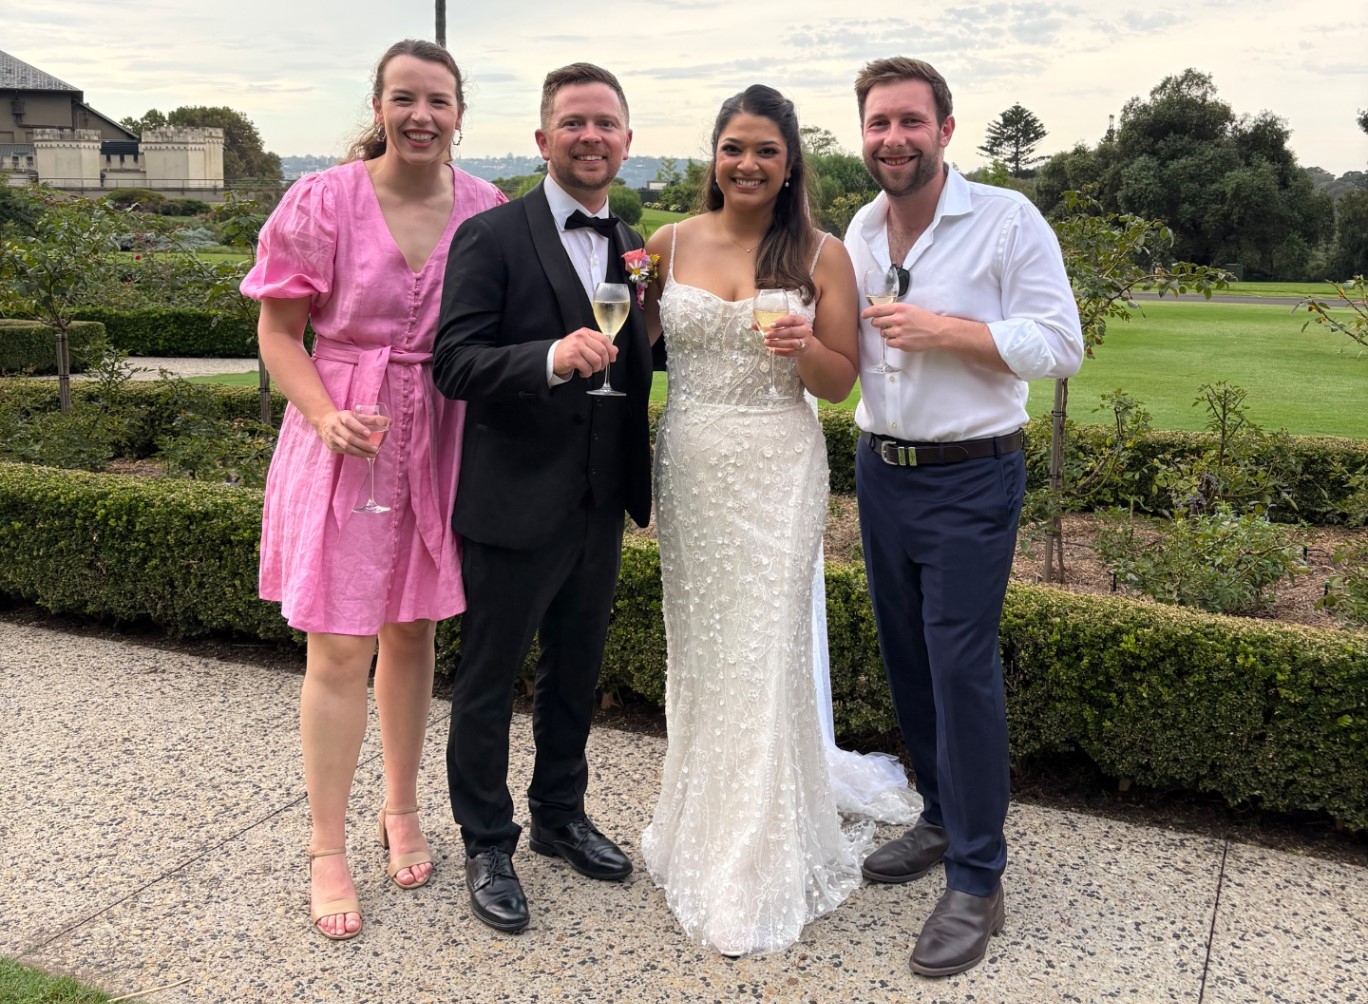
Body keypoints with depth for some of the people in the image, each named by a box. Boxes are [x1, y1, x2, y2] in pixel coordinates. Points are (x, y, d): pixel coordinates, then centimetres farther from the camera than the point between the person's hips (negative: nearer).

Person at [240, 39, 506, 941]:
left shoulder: (486, 210, 0)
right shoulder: (321, 204, -9)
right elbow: (279, 331, -3)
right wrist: (326, 416, -19)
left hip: (442, 442, 3)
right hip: (347, 443, -3)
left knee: (413, 631, 15)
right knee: (340, 653, 1)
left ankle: (403, 810, 34)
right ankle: (329, 852, 17)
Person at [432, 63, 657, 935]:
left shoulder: (635, 248, 9)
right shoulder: (492, 237, -10)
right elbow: (455, 363, -18)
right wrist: (553, 358, -33)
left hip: (601, 508, 6)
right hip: (515, 505, -6)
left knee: (576, 673, 20)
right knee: (489, 681, 9)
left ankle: (561, 815, 40)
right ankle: (487, 846, 27)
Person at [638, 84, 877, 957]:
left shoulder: (821, 254, -2)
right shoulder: (673, 242, 4)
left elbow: (841, 381, -1)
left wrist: (804, 348, -21)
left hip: (777, 470, -3)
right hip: (689, 464, 3)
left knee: (762, 655, 1)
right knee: (697, 647, 12)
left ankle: (760, 871, 18)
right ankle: (700, 829, 33)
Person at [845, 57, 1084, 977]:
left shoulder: (1007, 220, -9)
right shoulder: (860, 231, 9)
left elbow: (1060, 346, -13)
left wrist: (943, 330, -20)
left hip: (970, 482, -6)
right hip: (881, 473, 6)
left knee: (962, 669, -6)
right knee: (906, 657, 14)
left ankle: (977, 883, 6)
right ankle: (944, 817, 33)